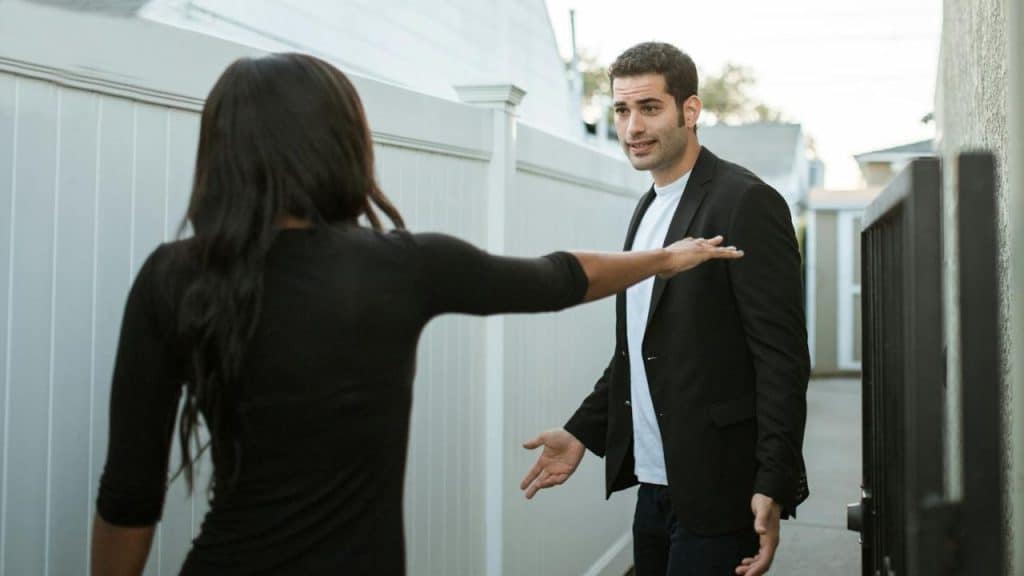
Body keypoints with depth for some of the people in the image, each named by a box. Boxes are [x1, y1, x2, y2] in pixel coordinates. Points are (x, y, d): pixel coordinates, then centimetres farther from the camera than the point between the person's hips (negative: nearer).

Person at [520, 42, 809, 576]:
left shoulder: (746, 202, -12)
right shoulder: (649, 208, 13)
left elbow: (783, 357, -16)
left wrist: (772, 487, -20)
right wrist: (582, 432, 11)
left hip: (717, 492, -8)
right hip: (655, 487, 8)